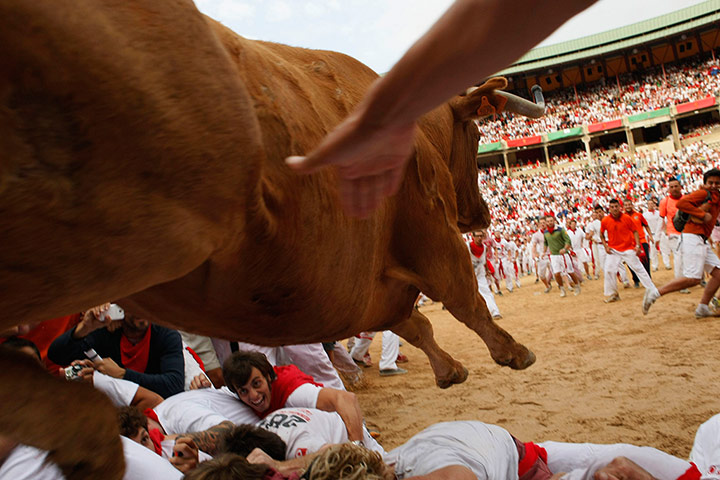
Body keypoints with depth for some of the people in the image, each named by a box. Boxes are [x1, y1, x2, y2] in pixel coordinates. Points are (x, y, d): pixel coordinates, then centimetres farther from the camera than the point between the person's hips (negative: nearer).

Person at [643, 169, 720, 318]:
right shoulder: (702, 193, -6)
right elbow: (682, 203, -21)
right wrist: (703, 215, -19)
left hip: (702, 241, 9)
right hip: (693, 237, -9)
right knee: (693, 278, -17)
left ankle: (702, 308, 14)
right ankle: (654, 294, -13)